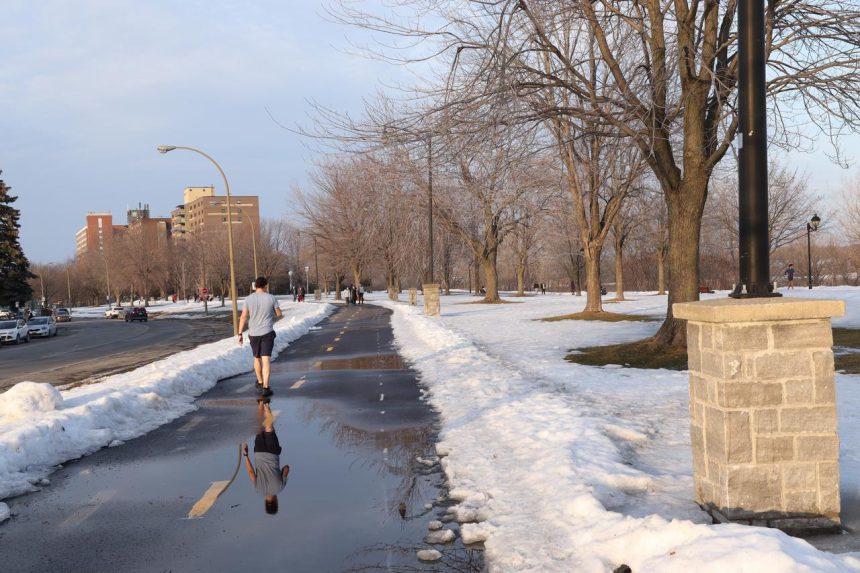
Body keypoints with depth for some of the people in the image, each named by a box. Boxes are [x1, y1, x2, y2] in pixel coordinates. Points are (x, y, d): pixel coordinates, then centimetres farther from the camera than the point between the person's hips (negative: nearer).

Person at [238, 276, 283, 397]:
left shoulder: (248, 299, -2)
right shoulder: (271, 298, -4)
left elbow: (243, 317, -5)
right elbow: (279, 314, 3)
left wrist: (240, 334, -1)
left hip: (253, 333, 2)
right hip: (267, 332, -2)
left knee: (257, 358, 21)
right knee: (266, 359, -6)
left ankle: (260, 382, 38)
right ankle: (265, 387, -16)